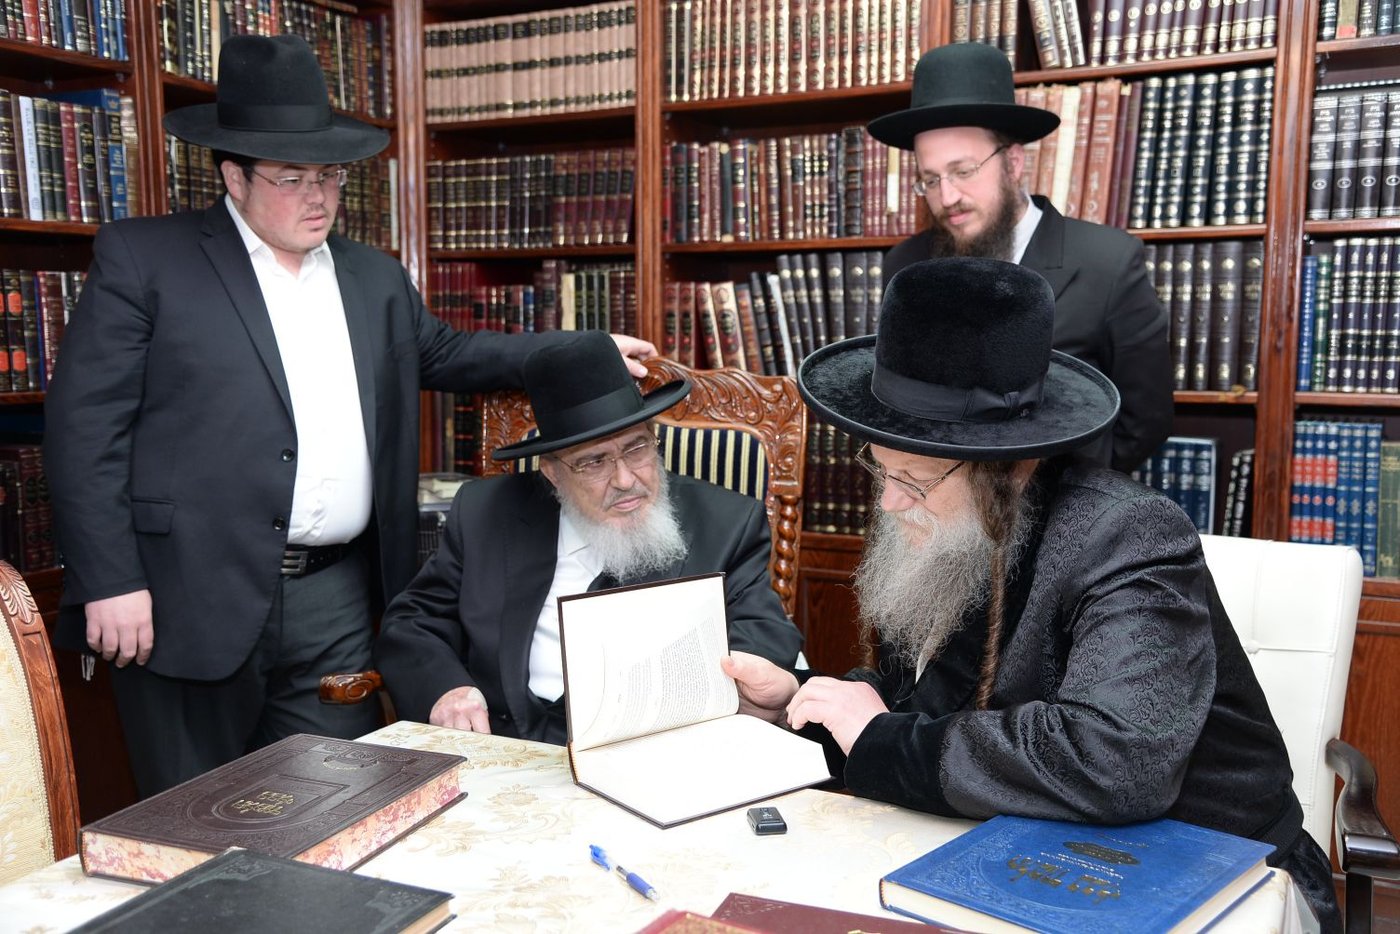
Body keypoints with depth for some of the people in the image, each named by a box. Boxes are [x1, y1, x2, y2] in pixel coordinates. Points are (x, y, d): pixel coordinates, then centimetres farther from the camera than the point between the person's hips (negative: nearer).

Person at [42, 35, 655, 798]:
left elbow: (446, 356, 27)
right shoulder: (141, 259, -1)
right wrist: (110, 582, -12)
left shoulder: (374, 278, 15)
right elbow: (86, 424, -5)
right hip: (192, 600, -4)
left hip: (338, 599, 5)